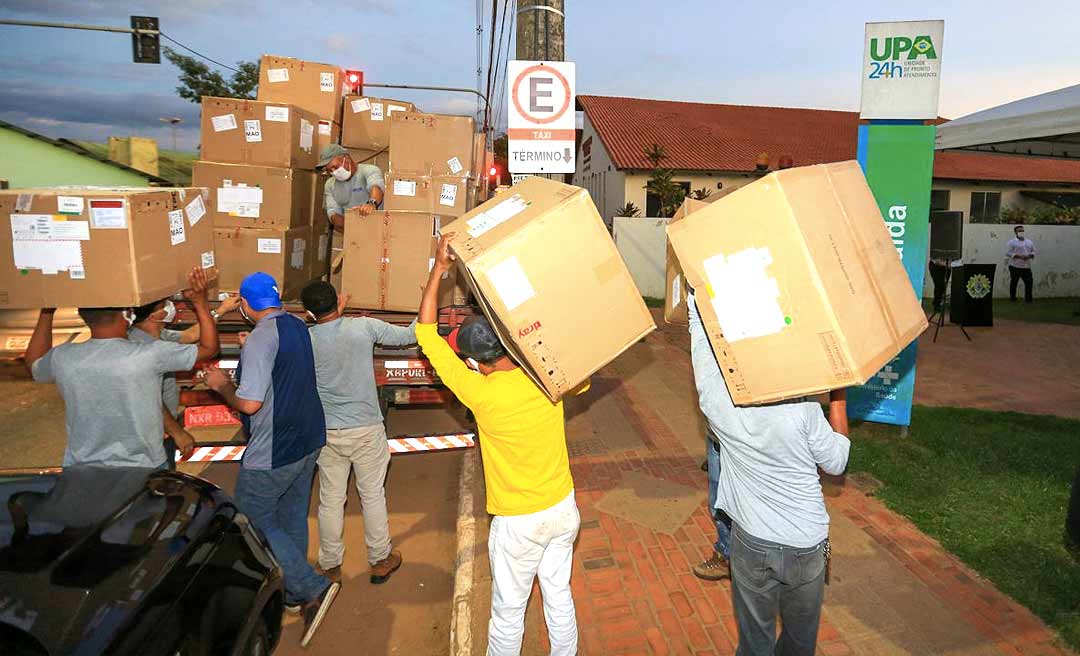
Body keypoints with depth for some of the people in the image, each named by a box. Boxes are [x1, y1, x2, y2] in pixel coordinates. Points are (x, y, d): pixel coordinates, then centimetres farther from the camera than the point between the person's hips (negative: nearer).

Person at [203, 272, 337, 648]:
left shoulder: (260, 339, -21)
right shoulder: (298, 327, 6)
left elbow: (249, 403, -25)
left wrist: (221, 386, -7)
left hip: (272, 454, -9)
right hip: (309, 440, 9)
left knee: (255, 519, 6)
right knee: (292, 516, 20)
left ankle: (313, 588, -2)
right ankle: (292, 593, 34)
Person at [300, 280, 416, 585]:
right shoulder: (364, 327, -14)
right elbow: (409, 335, -3)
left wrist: (336, 314, 17)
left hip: (328, 433, 2)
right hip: (367, 429, -1)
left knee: (331, 500, 14)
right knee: (373, 495, 14)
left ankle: (331, 566, 29)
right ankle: (380, 561, 28)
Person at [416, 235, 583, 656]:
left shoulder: (481, 393, -26)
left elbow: (426, 333, -16)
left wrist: (439, 267, -12)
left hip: (518, 522, -5)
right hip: (564, 509, 5)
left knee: (508, 611, 17)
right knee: (559, 594, 25)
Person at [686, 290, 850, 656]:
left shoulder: (718, 403, -19)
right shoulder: (802, 408, -21)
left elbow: (700, 331, -6)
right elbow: (836, 462, -3)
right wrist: (838, 394, 1)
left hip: (752, 543, 0)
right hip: (809, 544, 0)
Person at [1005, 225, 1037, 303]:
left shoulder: (1029, 242, 15)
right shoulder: (1012, 242, -2)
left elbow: (1033, 252, 17)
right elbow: (1008, 253, -10)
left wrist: (1029, 256, -6)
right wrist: (1019, 256, -19)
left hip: (1026, 267, 5)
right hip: (1015, 266, -5)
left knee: (1029, 282, -1)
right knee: (1014, 282, 3)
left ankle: (1028, 299, 7)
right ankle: (1012, 298, 15)